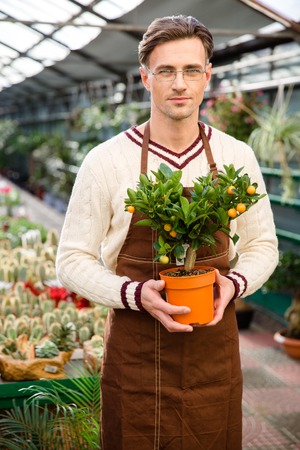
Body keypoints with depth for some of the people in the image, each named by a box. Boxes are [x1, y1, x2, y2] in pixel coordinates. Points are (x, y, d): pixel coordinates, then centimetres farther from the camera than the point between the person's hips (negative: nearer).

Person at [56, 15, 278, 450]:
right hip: (135, 353, -2)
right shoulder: (105, 160, -8)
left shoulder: (236, 157, 0)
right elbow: (73, 259, -4)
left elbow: (263, 245, 10)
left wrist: (235, 282, -11)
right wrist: (137, 295, -19)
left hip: (215, 352, 2)